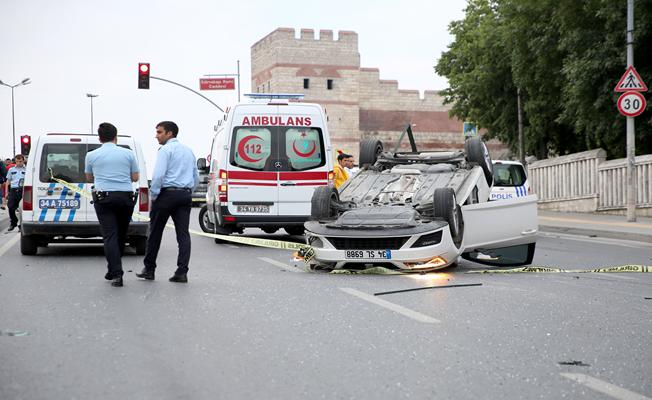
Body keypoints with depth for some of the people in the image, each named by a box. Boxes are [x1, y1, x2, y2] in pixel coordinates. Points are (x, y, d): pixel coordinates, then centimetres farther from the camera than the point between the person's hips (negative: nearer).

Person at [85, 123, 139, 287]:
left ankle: (116, 274, -19)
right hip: (126, 197, 2)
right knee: (121, 235, 14)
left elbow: (89, 178, 19)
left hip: (104, 197, -2)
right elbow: (135, 177, 11)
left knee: (109, 235, -6)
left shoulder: (92, 155, 4)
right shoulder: (128, 153, 4)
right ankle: (113, 271, 23)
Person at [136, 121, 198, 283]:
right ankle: (182, 272, -6)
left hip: (167, 193, -6)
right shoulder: (188, 150, 18)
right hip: (185, 195, 6)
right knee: (183, 233, 0)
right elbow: (196, 178, 21)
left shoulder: (166, 150, -7)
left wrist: (153, 195, -9)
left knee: (155, 232, 5)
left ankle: (149, 269, 12)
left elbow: (159, 174, -17)